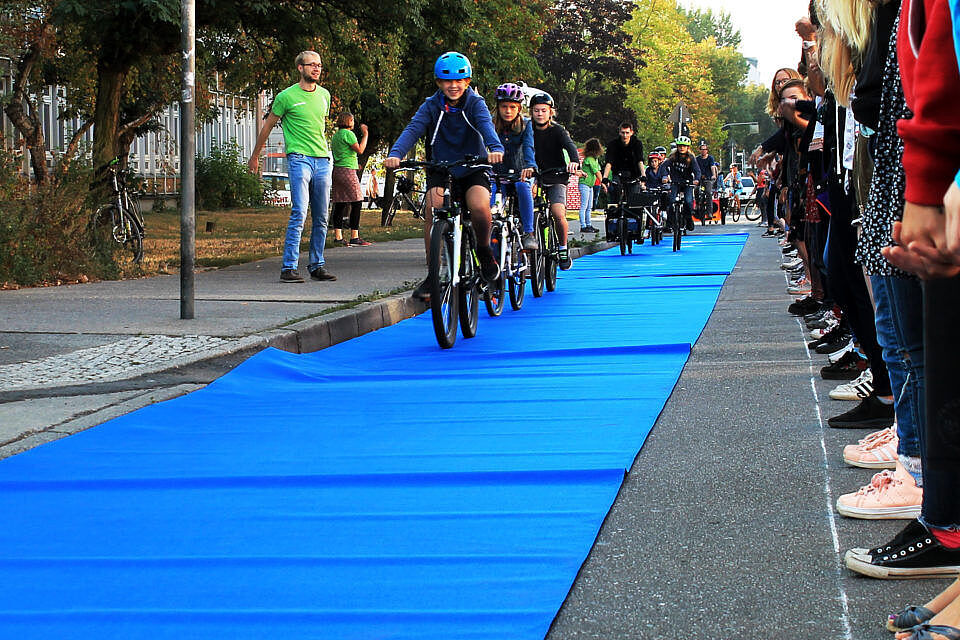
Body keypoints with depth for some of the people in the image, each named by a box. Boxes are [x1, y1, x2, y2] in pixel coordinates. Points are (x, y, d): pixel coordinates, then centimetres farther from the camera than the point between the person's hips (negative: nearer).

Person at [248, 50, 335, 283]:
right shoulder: (287, 96, -2)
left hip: (322, 160, 6)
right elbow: (267, 127, 8)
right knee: (299, 214, -16)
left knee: (321, 218, 7)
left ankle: (317, 265, 16)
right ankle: (289, 268, -16)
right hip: (299, 158, -6)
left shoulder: (324, 95, 13)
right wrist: (254, 157, 14)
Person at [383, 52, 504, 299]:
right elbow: (413, 130, -19)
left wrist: (495, 148, -49)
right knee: (432, 208, -26)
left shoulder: (475, 103, -6)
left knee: (480, 207, -30)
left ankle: (484, 250, 0)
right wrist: (395, 154, -40)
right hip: (440, 170, 1)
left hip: (472, 170, -1)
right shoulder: (431, 106, -3)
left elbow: (486, 124, -26)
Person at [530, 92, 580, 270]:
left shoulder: (557, 130, -6)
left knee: (559, 215, -21)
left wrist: (574, 161, -44)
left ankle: (563, 249, 0)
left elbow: (570, 145, -22)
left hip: (556, 178, -2)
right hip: (535, 177, 2)